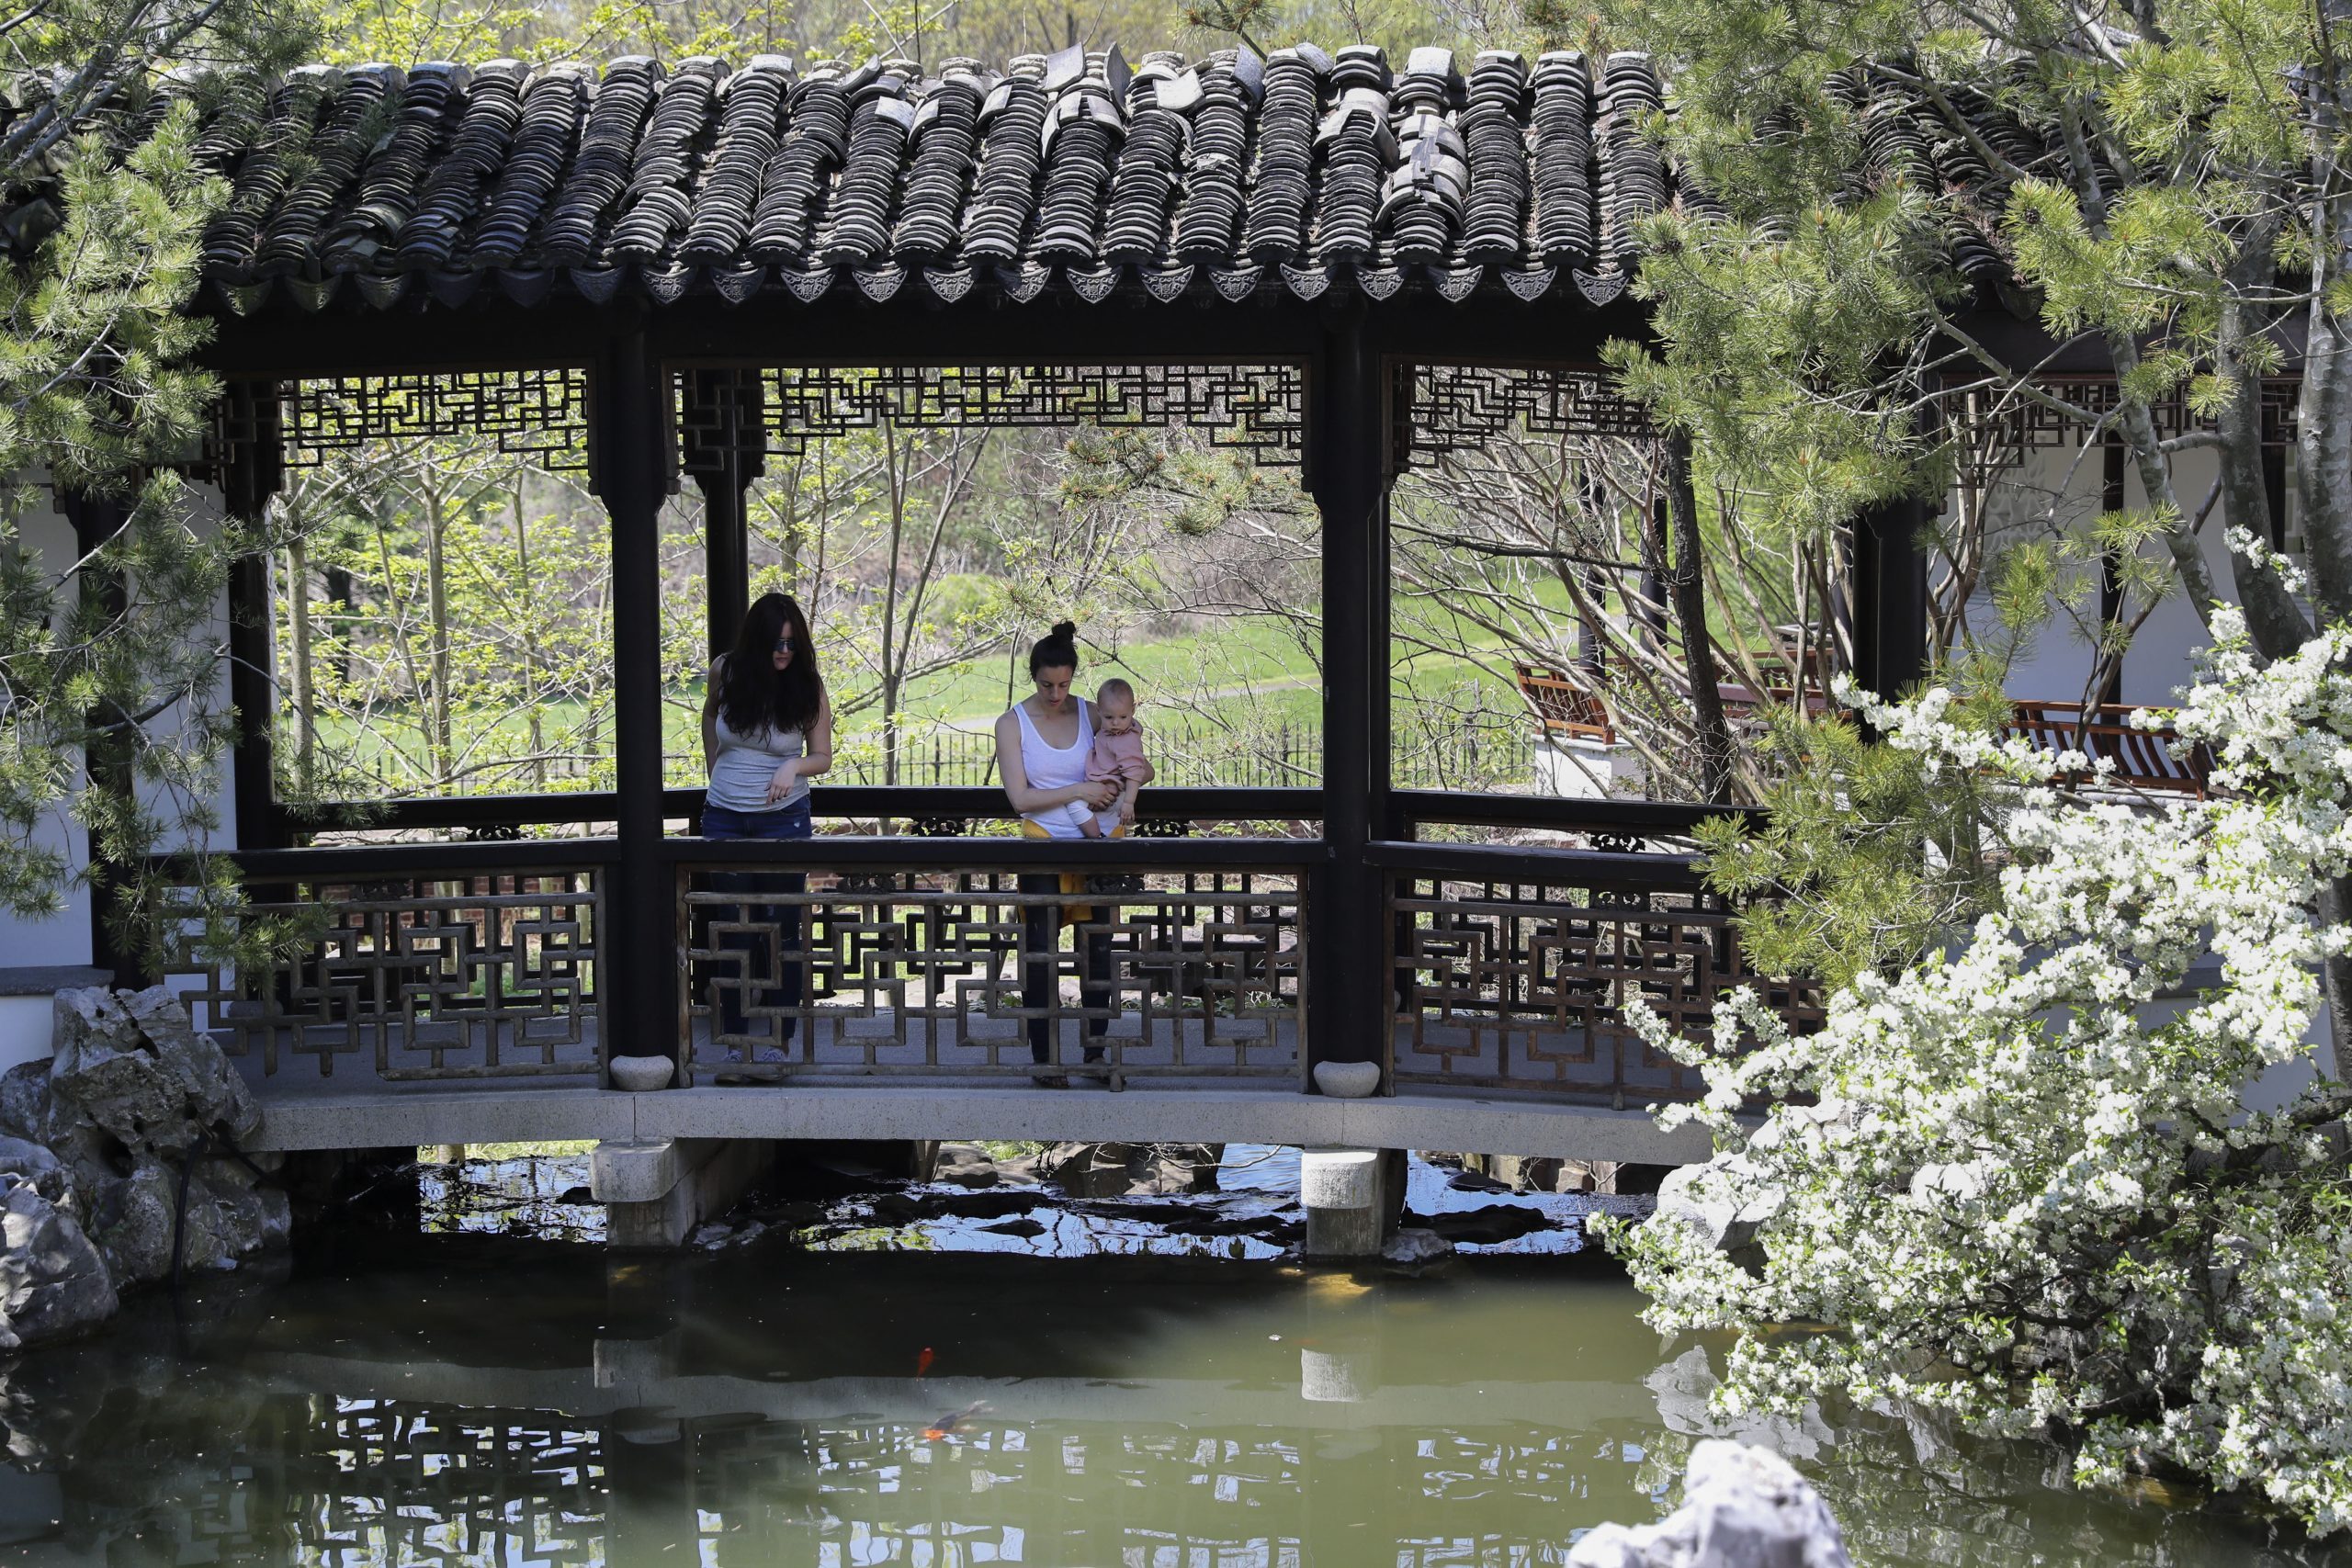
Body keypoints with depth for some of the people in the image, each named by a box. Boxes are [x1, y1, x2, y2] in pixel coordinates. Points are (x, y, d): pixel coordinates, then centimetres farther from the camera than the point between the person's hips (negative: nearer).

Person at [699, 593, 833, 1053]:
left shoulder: (807, 685, -7)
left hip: (783, 820, -2)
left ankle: (779, 1040, 5)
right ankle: (734, 1038, 10)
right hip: (724, 819, 2)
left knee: (782, 929, -1)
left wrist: (795, 765, -23)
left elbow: (823, 756, -3)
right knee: (735, 930, 5)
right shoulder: (726, 671, -2)